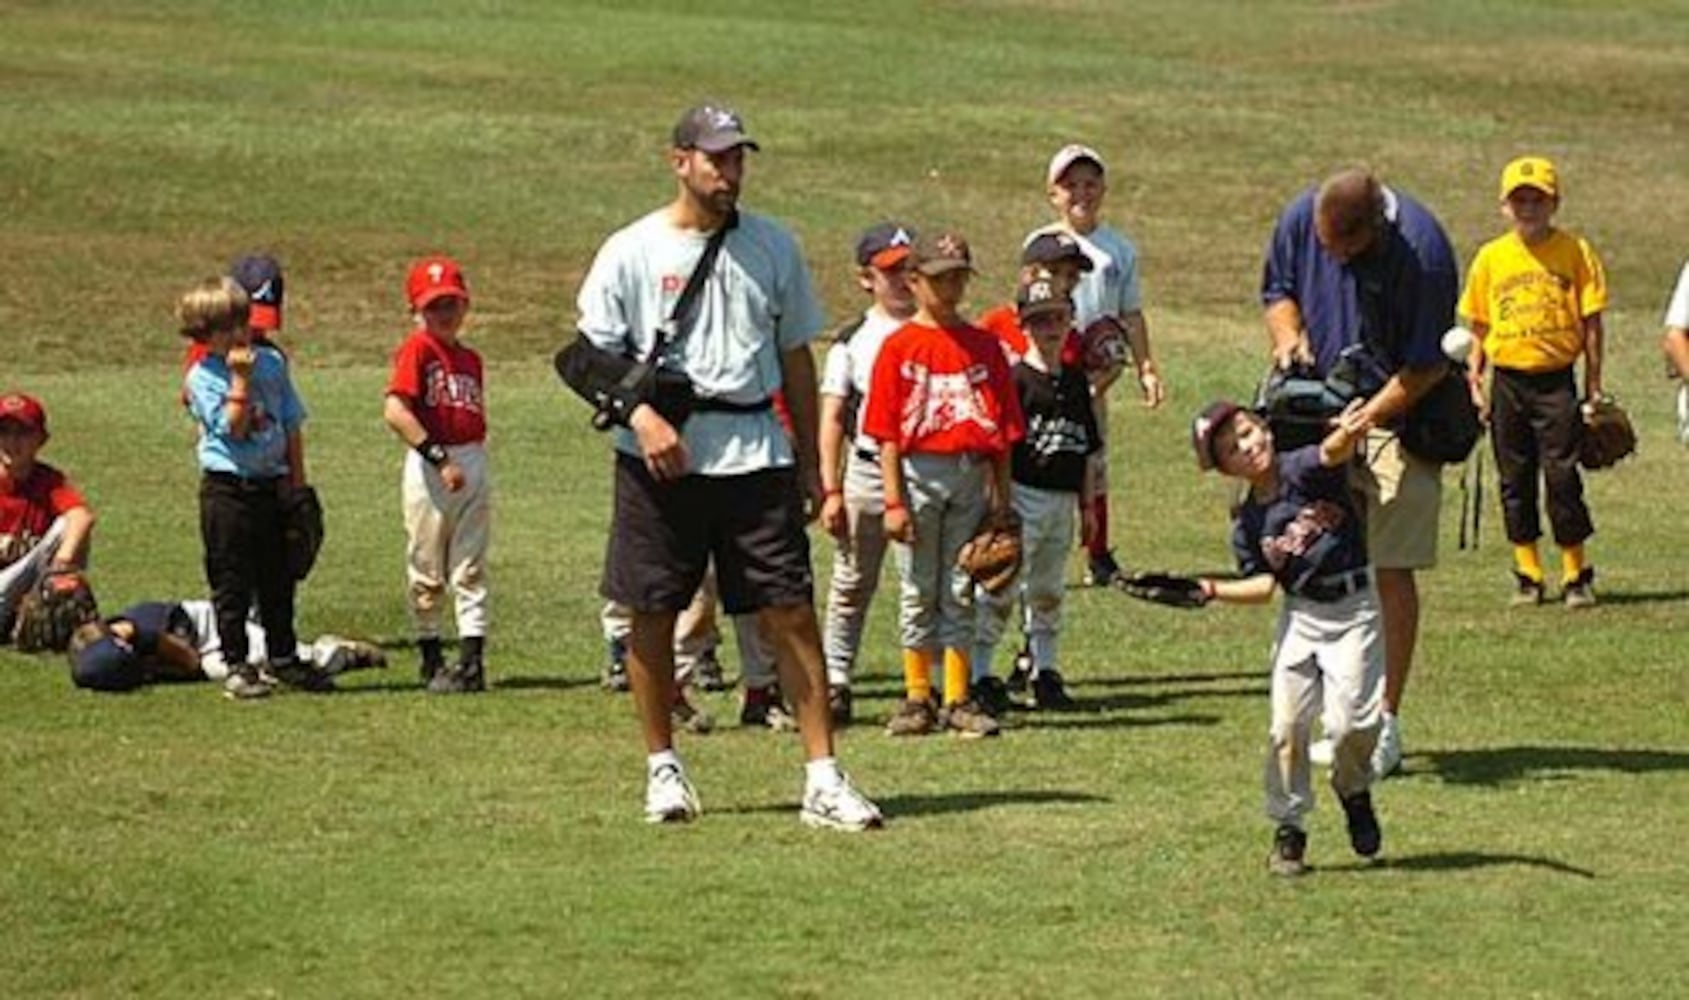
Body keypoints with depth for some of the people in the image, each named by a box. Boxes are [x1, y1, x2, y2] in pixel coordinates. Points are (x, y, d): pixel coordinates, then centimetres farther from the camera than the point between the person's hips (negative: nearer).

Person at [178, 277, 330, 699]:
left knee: (277, 579, 12)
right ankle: (237, 666, 6)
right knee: (232, 583, 0)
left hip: (273, 486, 5)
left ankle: (283, 658, 23)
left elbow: (291, 422, 11)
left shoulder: (271, 363, 6)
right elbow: (233, 427, -17)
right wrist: (240, 379, -21)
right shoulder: (202, 377, -8)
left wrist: (297, 475, 7)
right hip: (228, 489, -5)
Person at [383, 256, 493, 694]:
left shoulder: (470, 359, 12)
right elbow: (395, 410, -20)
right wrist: (439, 458, -22)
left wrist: (473, 463, 2)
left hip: (474, 465, 6)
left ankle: (471, 660, 2)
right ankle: (431, 660, 17)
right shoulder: (418, 349, -8)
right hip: (428, 468, -6)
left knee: (470, 571, 3)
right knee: (427, 573, 5)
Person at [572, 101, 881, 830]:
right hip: (660, 455, -1)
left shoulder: (772, 246, 10)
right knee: (652, 610, 5)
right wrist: (642, 415, -18)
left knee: (792, 609, -4)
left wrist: (808, 462, 12)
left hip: (756, 451, 2)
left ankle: (823, 777, -4)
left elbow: (794, 356, 15)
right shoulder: (630, 251, 1)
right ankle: (662, 766, 20)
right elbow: (594, 354, 0)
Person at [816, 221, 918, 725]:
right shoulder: (853, 340, 5)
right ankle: (835, 683, 7)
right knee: (853, 583, 2)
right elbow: (833, 418, 2)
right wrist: (831, 489, -7)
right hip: (869, 471, -1)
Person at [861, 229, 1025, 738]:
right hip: (918, 471, -2)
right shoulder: (899, 347, -1)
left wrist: (1001, 493, 4)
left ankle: (959, 700, 9)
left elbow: (1003, 429, 8)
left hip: (972, 473, 2)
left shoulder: (984, 346, 8)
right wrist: (894, 501, -11)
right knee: (918, 591, 5)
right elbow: (887, 432, -5)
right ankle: (917, 700, 10)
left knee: (960, 591, 5)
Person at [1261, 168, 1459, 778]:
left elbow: (1426, 368, -17)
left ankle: (1386, 724, -1)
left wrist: (1361, 421, -20)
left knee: (1391, 569, -6)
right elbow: (1278, 290, 13)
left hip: (1397, 416, -5)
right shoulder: (1301, 219, -6)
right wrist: (1288, 335, -8)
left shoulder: (1421, 251, -22)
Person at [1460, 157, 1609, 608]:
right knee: (1515, 481, 6)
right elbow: (1478, 327, 13)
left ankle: (1575, 575, 4)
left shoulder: (1575, 252, 0)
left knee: (1562, 476, -6)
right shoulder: (1490, 258, 6)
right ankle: (1528, 574, 16)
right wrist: (1475, 380, 5)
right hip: (1507, 381, 3)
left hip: (1556, 380, -3)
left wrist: (1594, 386, 0)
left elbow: (1591, 321, 2)